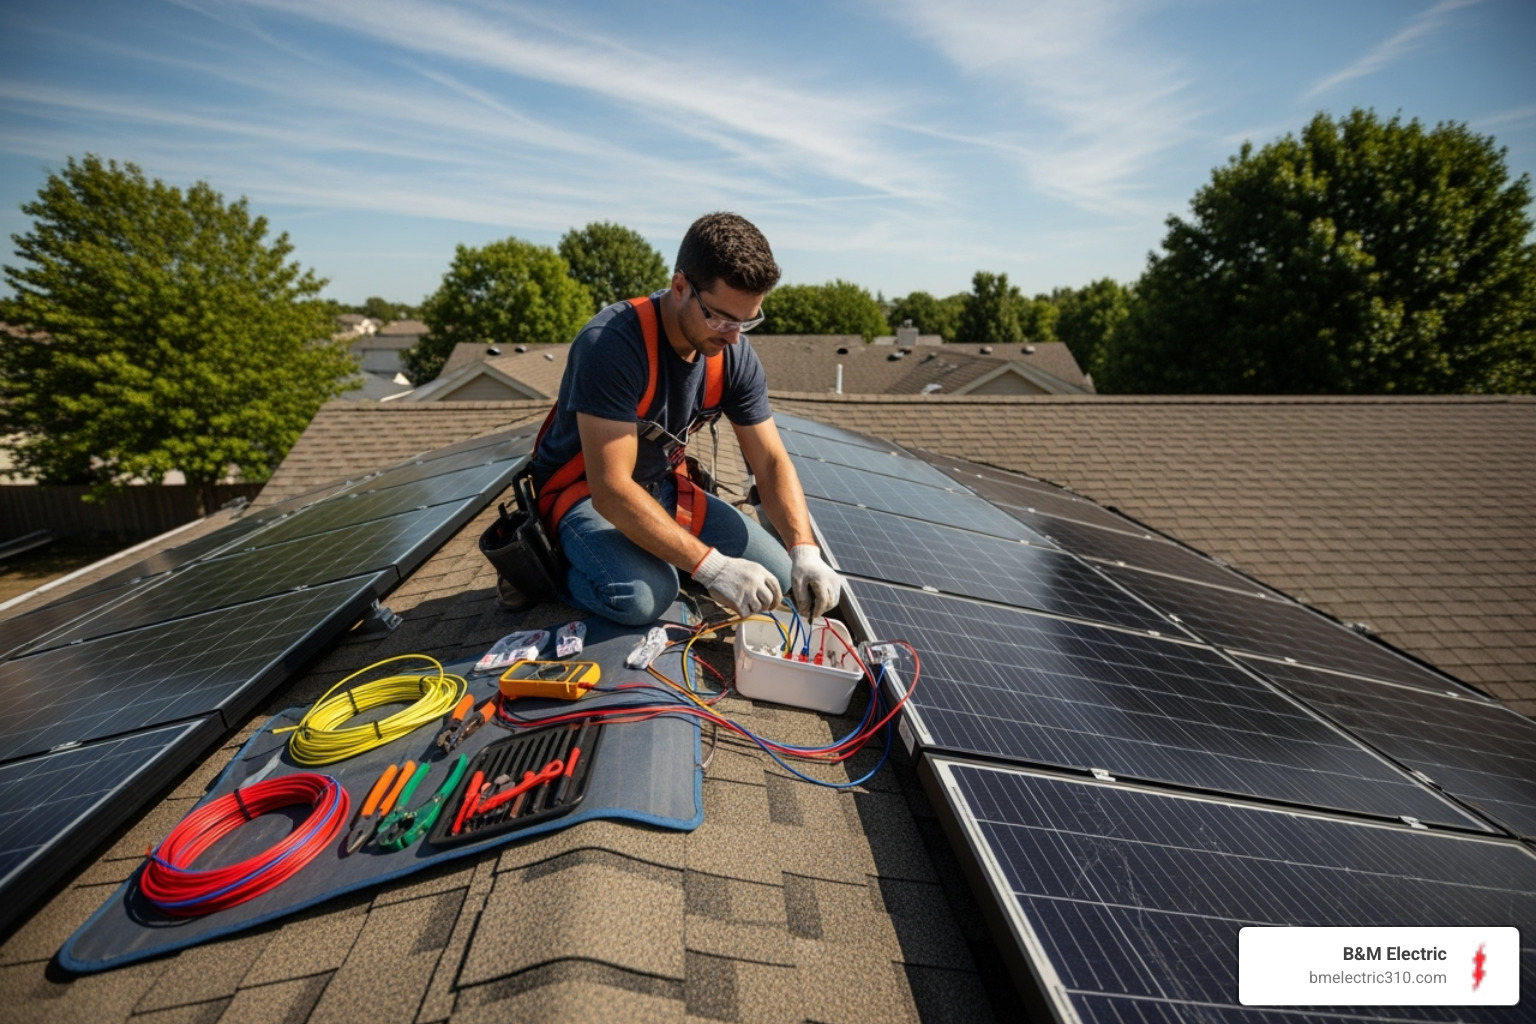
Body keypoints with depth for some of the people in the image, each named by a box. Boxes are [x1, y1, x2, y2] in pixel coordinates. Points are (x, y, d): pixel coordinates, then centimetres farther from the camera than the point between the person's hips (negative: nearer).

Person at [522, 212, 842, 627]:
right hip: (586, 493, -5)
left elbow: (771, 461, -9)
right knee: (643, 596, -34)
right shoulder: (612, 344, -30)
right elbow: (611, 490, -33)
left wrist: (805, 552, -24)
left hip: (664, 489, 6)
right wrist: (712, 566, -37)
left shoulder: (736, 357, -11)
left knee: (776, 577, -3)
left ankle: (648, 551, 13)